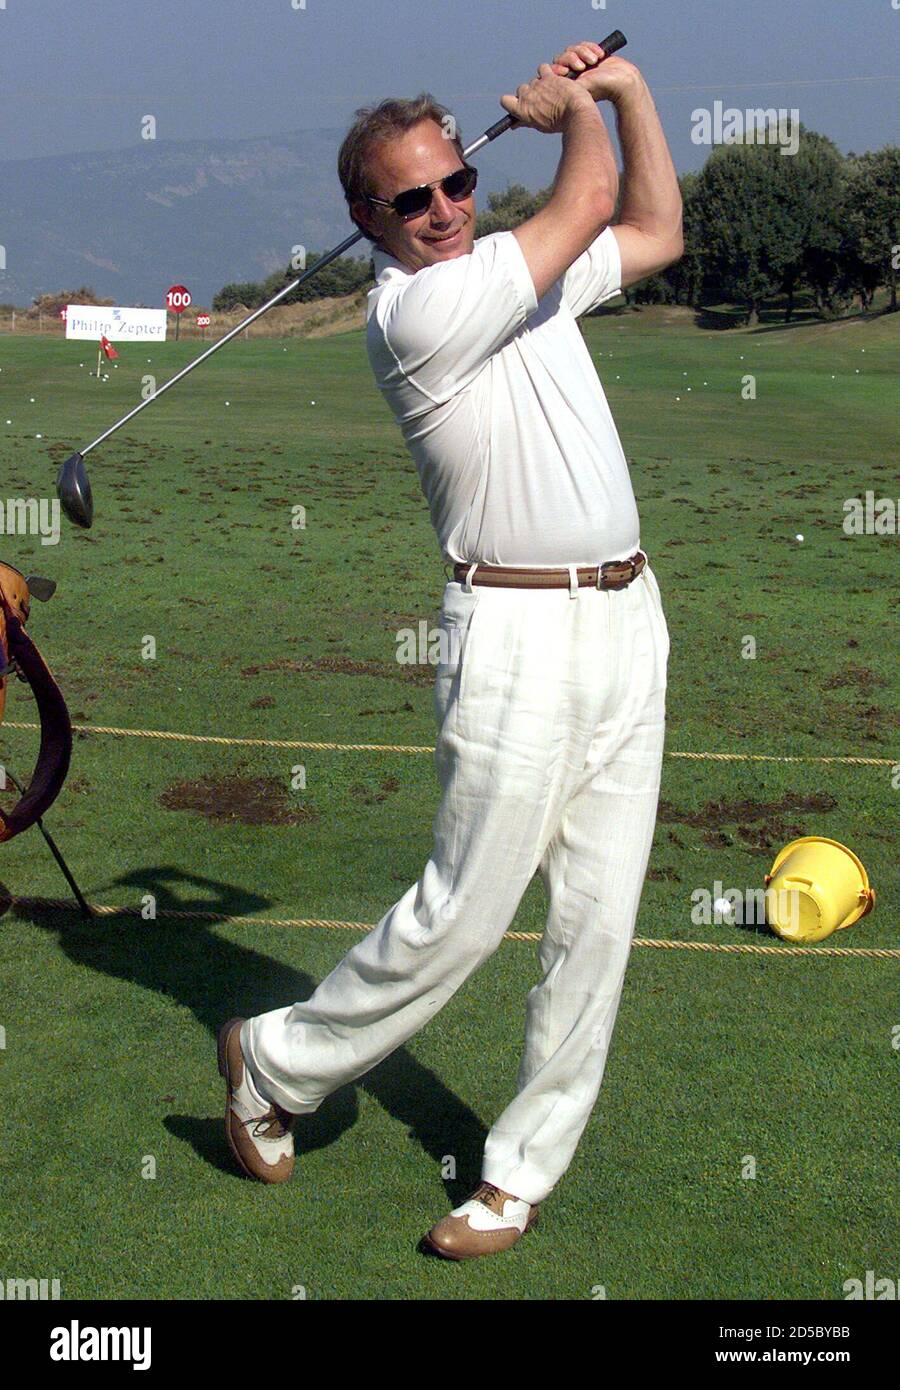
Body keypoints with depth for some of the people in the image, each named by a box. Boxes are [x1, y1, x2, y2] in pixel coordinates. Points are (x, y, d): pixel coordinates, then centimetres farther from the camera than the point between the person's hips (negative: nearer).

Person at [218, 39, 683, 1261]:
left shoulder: (513, 270, 14)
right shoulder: (417, 312, -13)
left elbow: (656, 230, 27)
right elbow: (591, 197, -11)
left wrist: (624, 83, 18)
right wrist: (567, 105, 9)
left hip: (627, 622, 8)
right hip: (518, 634, -8)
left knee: (598, 920, 6)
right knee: (463, 914, -4)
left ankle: (522, 1173, 17)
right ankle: (277, 1063, 20)